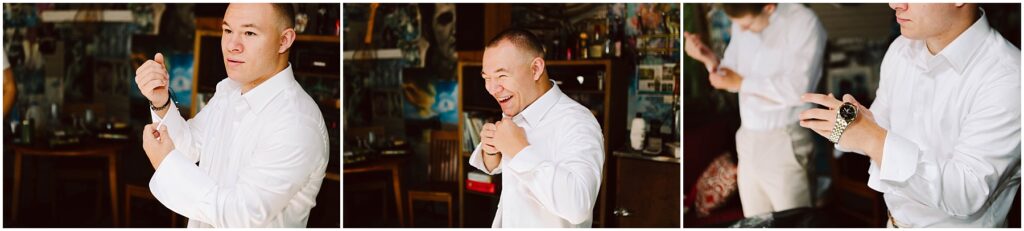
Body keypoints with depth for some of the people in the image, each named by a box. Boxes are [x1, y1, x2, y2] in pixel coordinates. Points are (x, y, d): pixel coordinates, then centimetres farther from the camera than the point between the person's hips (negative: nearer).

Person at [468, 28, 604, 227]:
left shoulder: (577, 124, -25)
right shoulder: (515, 112, 1)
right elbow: (494, 166, 15)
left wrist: (520, 150, -31)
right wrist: (490, 150, -7)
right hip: (510, 223, 7)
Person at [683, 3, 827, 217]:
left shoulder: (803, 22, -13)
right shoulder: (743, 23, 8)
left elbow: (798, 89, -22)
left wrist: (741, 83, -14)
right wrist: (709, 58, -5)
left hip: (785, 143, -6)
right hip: (747, 141, 6)